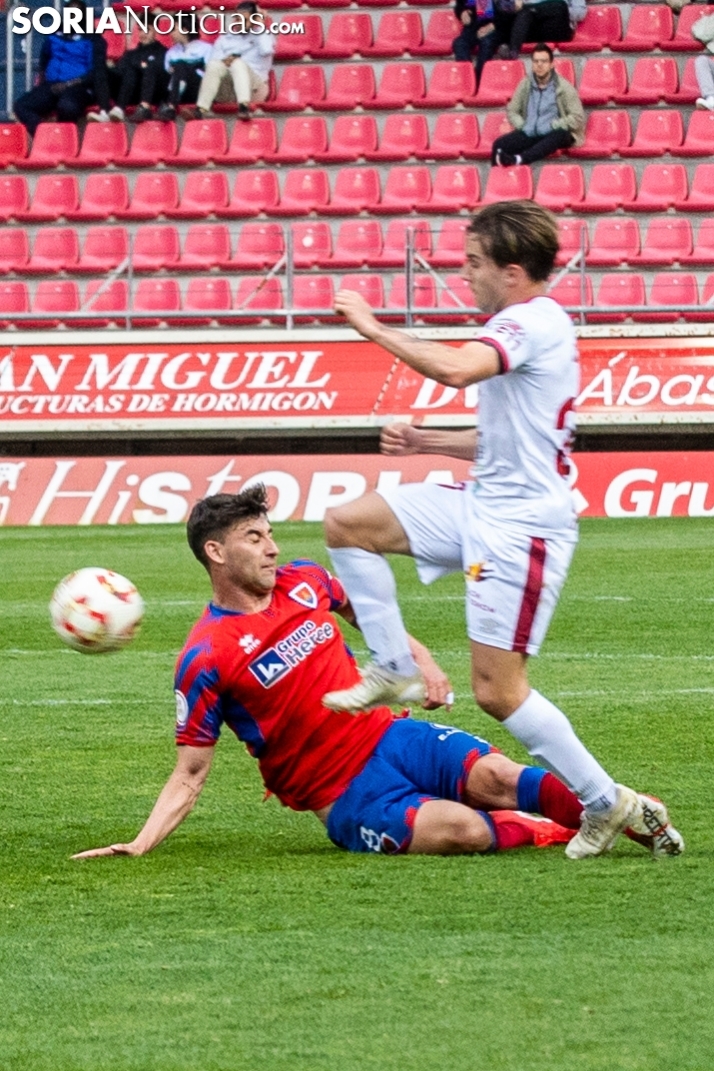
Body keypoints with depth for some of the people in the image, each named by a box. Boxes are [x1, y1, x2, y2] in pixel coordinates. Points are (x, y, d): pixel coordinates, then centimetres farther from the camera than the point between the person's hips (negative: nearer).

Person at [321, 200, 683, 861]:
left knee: (498, 691, -9)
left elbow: (454, 369, -37)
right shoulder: (526, 325, 16)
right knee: (346, 525, 5)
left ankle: (606, 803, 3)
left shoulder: (533, 323, -17)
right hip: (484, 506, 10)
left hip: (519, 526, -10)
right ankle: (396, 671, 8)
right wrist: (426, 442, 15)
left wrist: (372, 327, -25)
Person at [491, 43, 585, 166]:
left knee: (558, 136, -41)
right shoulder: (525, 85, 7)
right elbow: (512, 111, 15)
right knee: (500, 144, -22)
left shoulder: (564, 87, -3)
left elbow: (578, 118, -7)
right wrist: (522, 126, -6)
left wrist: (552, 125, -15)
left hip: (554, 133, -4)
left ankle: (518, 159, -62)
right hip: (529, 133, 4)